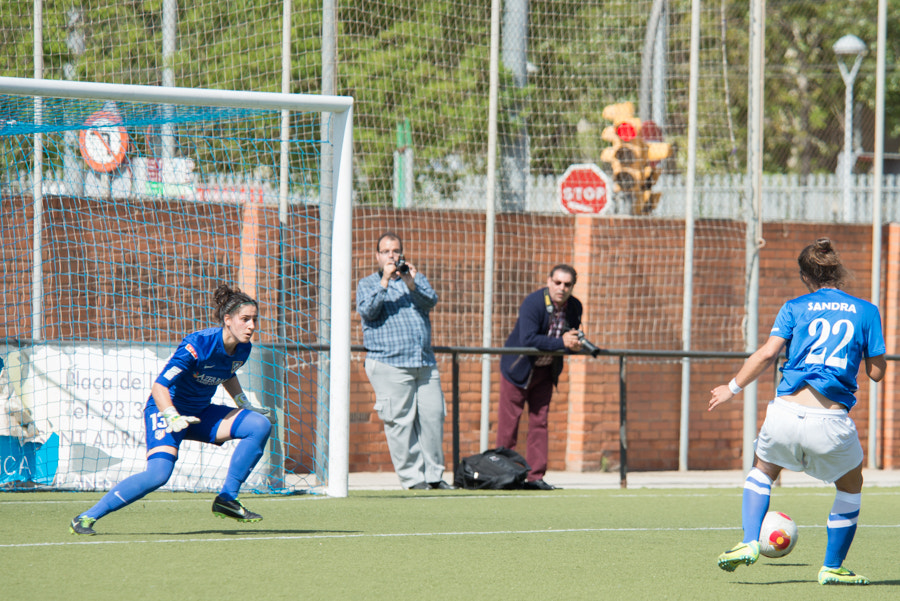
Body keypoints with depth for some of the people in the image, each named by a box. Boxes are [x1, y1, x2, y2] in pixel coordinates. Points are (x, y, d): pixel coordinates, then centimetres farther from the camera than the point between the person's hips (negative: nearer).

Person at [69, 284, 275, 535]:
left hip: (200, 413, 7)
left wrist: (246, 405, 16)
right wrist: (173, 418, -41)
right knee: (158, 474, -28)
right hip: (166, 410, -7)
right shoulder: (197, 345, -26)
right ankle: (87, 517, -17)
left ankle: (227, 499, -4)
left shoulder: (243, 349, -4)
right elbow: (159, 386, -28)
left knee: (260, 425, -11)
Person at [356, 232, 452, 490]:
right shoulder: (367, 284, 11)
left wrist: (412, 284, -17)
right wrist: (385, 281, -14)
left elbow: (430, 301, 0)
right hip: (389, 364, -3)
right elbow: (367, 311, -8)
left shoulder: (416, 277, 19)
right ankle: (411, 477, -3)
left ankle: (433, 474, 8)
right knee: (400, 421, -7)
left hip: (425, 362, 3)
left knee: (433, 416, -1)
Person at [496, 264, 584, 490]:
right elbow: (528, 339, -32)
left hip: (546, 370, 5)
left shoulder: (574, 307, -4)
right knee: (509, 422, -3)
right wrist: (561, 343, -34)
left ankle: (535, 476, 4)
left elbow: (574, 337, 6)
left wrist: (576, 343, -19)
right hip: (518, 369, -5)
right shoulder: (533, 303, -23)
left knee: (539, 423, 3)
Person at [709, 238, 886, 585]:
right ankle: (832, 567, 26)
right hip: (831, 423, -1)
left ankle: (749, 543, 11)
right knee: (851, 484, 26)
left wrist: (733, 388, 11)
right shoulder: (866, 312, 11)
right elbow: (876, 372, 11)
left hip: (786, 411, 1)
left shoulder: (795, 308, 10)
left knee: (763, 469, 30)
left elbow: (766, 354, -1)